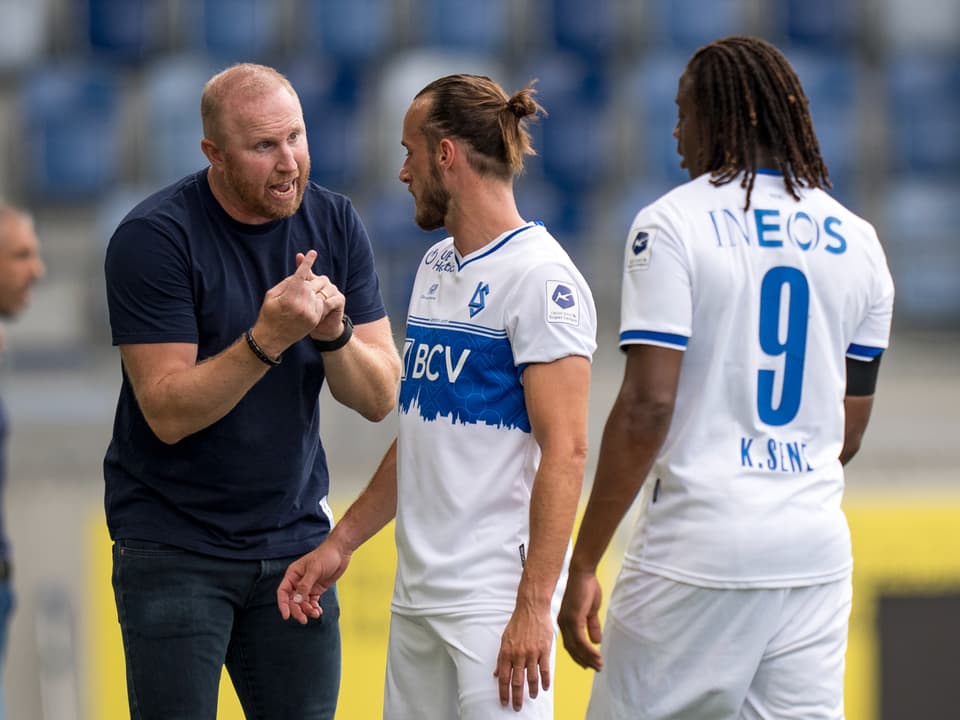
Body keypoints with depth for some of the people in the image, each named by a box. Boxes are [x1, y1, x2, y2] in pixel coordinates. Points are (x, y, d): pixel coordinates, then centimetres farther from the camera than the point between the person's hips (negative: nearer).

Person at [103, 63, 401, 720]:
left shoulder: (335, 224, 1)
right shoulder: (152, 238, -14)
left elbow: (380, 398, 0)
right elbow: (168, 412, -19)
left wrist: (334, 333, -20)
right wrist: (267, 339, -31)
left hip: (295, 537, 4)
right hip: (174, 545, -4)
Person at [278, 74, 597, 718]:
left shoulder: (539, 277, -12)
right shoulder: (436, 267, 15)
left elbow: (564, 451, -18)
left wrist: (534, 605, -22)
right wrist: (342, 542, 19)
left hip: (495, 599, -8)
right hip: (418, 593, 8)